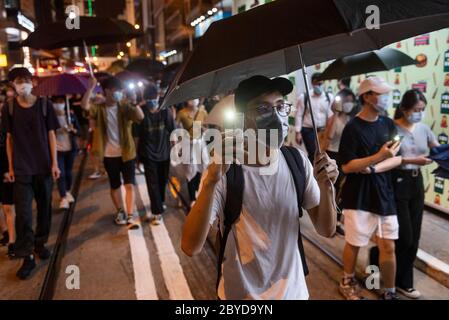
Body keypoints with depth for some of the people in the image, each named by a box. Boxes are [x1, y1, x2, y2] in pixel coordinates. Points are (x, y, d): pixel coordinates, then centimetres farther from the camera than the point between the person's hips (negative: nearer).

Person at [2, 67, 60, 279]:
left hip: (44, 166, 0)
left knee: (44, 207, 11)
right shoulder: (9, 108, 0)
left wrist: (54, 163, -4)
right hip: (21, 168, 0)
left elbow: (51, 135, -1)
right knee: (23, 212, -3)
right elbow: (9, 138, 5)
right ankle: (27, 256, 5)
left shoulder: (44, 104, -3)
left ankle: (40, 243, 31)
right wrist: (10, 167, 2)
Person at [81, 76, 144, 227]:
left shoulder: (125, 107, -1)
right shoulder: (99, 109, -2)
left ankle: (130, 217, -9)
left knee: (130, 185, -9)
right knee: (115, 186, 13)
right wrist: (91, 87, -27)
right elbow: (85, 106, -23)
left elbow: (140, 117, -17)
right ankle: (120, 212, 31)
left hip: (127, 153, 0)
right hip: (109, 155, 0)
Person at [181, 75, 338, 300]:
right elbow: (190, 247, -29)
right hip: (240, 293, -3)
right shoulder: (224, 170, -20)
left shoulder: (297, 160, -6)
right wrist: (211, 181, -41)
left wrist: (326, 187, -21)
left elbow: (326, 230, -3)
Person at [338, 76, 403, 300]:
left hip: (384, 194, 5)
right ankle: (347, 282, 33)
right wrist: (378, 157, -26)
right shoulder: (353, 128, -12)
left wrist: (373, 168, -14)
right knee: (354, 243, 10)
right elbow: (346, 166, -16)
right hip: (359, 196, -5)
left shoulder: (388, 124, 5)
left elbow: (397, 159, 3)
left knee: (388, 246, 9)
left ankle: (390, 292, 26)